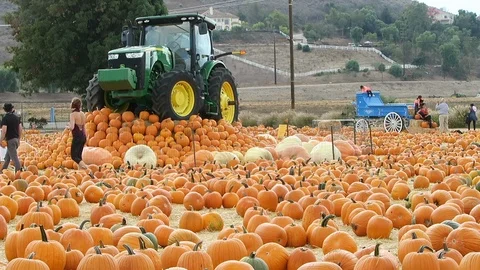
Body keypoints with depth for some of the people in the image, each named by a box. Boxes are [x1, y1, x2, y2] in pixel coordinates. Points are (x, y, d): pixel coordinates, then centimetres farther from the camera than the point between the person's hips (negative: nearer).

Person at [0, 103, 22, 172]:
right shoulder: (17, 117, 7)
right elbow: (20, 129, 10)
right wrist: (19, 139, 20)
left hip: (10, 140, -7)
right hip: (16, 139, 7)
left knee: (14, 157, -6)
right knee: (7, 156, 19)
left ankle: (18, 171, -9)